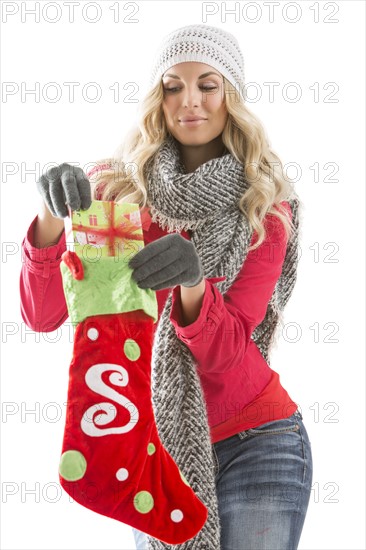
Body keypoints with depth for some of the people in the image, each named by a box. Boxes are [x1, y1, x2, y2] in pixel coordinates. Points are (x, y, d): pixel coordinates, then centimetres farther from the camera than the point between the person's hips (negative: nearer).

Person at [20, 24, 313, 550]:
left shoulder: (267, 208, -5)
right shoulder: (115, 186, -4)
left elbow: (225, 350, -14)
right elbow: (42, 315, -13)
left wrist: (192, 282, -35)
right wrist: (53, 216, -30)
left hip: (254, 446, -1)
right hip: (149, 446, 1)